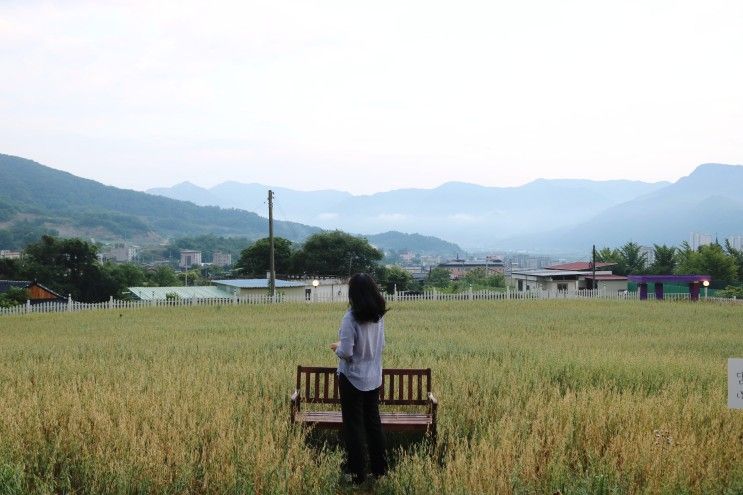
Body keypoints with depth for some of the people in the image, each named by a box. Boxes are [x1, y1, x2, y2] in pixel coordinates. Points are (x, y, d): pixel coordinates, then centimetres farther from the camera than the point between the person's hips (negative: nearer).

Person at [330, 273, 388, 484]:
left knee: (353, 424, 6)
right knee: (373, 421, 17)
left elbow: (346, 353, -22)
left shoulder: (351, 318, -22)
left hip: (353, 378, -6)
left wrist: (337, 347, -3)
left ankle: (357, 471, 14)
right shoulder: (378, 315, -1)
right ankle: (379, 466, 26)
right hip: (374, 377, 6)